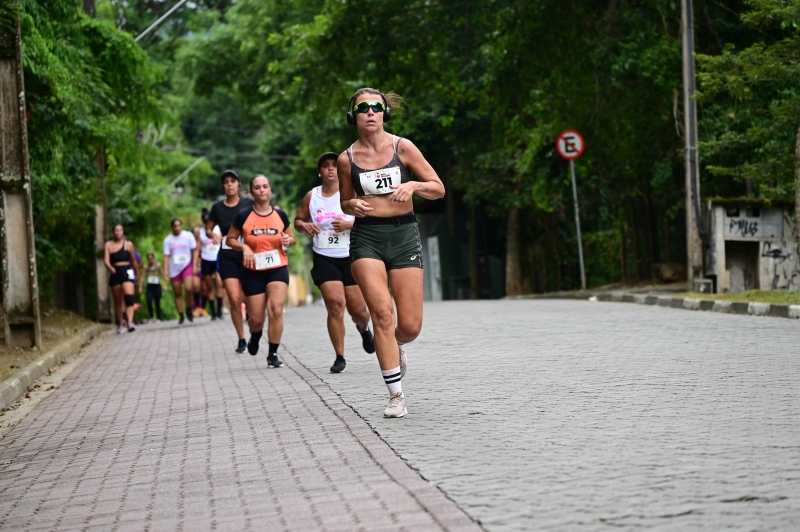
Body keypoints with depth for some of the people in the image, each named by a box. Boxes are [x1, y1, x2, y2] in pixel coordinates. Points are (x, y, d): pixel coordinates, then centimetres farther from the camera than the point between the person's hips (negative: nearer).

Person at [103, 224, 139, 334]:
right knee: (118, 301, 10)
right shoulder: (108, 245, 5)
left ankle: (130, 322, -33)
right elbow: (106, 260, -7)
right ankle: (120, 324, 24)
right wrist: (110, 268, -26)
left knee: (129, 296, -22)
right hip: (115, 274, 2)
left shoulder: (129, 244, 5)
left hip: (127, 272, -2)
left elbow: (134, 261, 12)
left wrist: (136, 274, 18)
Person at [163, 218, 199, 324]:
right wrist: (165, 270, -6)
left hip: (187, 266, -2)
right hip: (174, 269, 2)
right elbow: (166, 256, 2)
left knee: (188, 288, -21)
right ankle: (181, 315, 13)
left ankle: (189, 310, 0)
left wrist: (194, 265, -4)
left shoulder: (188, 236, 0)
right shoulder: (168, 239, 2)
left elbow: (194, 251, 4)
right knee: (177, 293, 3)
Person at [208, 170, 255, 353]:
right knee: (234, 299, -8)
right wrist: (213, 235, -6)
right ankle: (241, 339, 3)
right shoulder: (217, 207, 4)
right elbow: (208, 229, 16)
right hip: (227, 257, 1)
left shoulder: (249, 204, 0)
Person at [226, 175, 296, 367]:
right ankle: (255, 336, 41)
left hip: (278, 269, 0)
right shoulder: (243, 216, -6)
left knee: (276, 309, -19)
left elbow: (292, 238, 13)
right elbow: (230, 239, 4)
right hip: (253, 272, 0)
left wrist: (289, 240, -10)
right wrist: (244, 247, -15)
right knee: (256, 319, 3)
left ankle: (273, 354, -6)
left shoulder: (280, 215, 0)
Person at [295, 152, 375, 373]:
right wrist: (304, 226, -7)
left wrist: (349, 225, -21)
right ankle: (339, 357, -5)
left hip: (351, 258, -1)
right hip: (324, 259, 1)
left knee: (358, 310, 5)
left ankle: (364, 329, 44)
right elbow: (298, 221, 16)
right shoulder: (311, 197, 4)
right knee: (335, 305, -15)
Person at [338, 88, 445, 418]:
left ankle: (394, 347, 35)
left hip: (403, 234, 0)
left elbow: (438, 189, 2)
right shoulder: (347, 159, 3)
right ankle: (396, 396, -6)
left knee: (410, 326, -4)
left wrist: (413, 185, -17)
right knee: (383, 314, -16)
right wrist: (353, 205, -6)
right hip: (366, 237, 0)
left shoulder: (402, 147, 0)